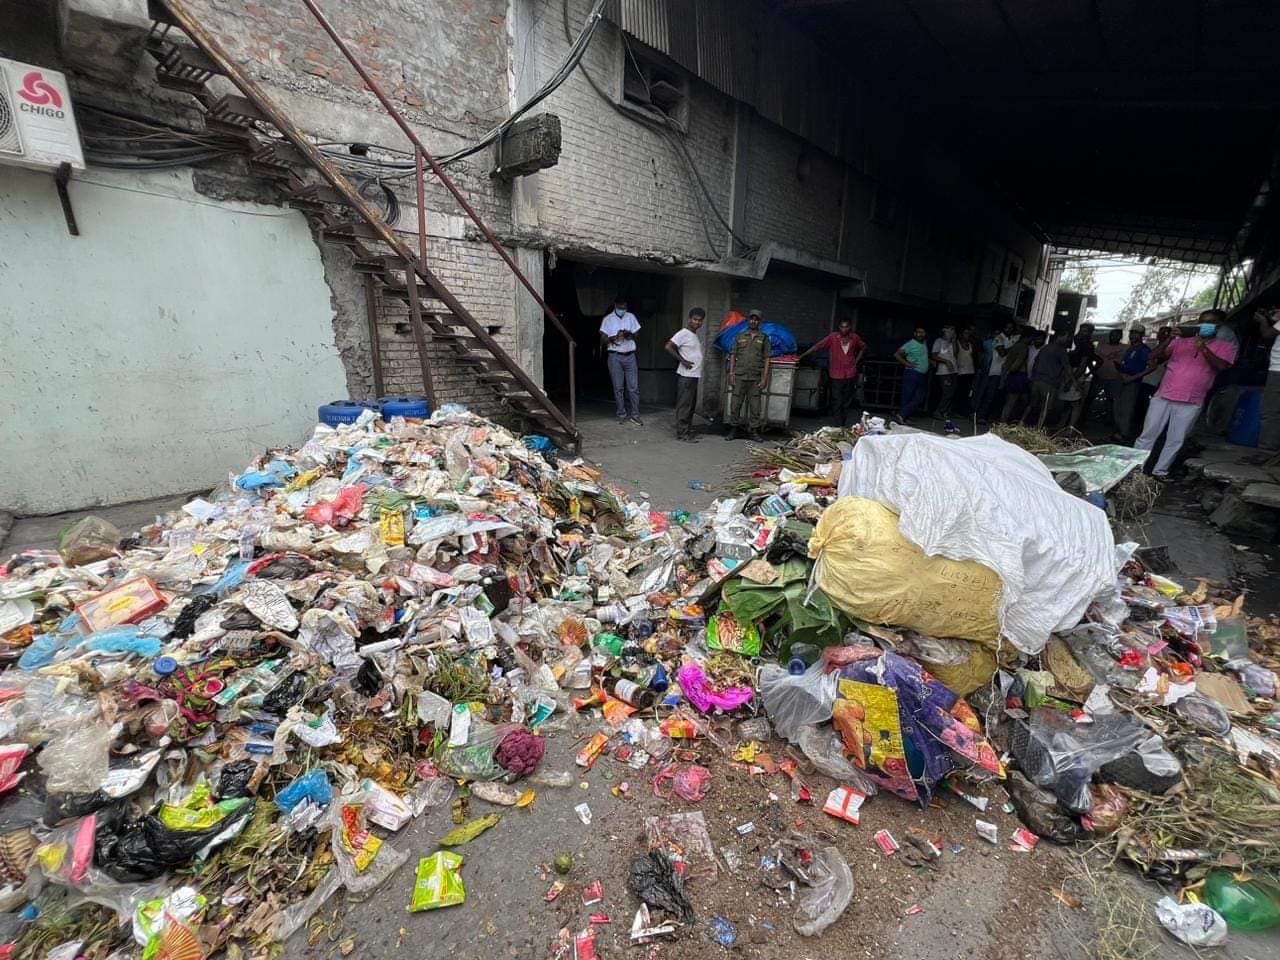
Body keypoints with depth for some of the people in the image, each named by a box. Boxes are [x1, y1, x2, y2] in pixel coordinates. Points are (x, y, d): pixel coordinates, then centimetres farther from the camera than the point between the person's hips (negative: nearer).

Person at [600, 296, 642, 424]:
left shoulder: (631, 317, 8)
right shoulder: (608, 319, 0)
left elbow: (637, 334, 10)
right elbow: (602, 340, -3)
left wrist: (630, 335, -13)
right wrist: (613, 338, -22)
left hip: (630, 356, 2)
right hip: (615, 357, -2)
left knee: (634, 386, -1)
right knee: (618, 387, 0)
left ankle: (634, 414, 5)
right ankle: (621, 414, 10)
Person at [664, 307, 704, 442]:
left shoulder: (694, 334, 16)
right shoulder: (684, 333, -11)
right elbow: (668, 347, -19)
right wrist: (682, 361, -17)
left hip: (694, 375, 9)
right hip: (686, 376, -9)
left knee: (691, 404, 13)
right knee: (684, 404, -7)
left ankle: (688, 430, 20)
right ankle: (681, 433, -4)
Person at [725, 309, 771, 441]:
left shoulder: (764, 338, 8)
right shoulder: (740, 336, 11)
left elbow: (766, 359, 5)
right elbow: (733, 356, 10)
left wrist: (764, 378, -3)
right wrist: (731, 374, 1)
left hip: (756, 378, 0)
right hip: (739, 376, 0)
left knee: (755, 406, 3)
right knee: (736, 404, 1)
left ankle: (753, 431, 12)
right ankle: (733, 430, 9)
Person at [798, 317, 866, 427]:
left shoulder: (855, 338, 4)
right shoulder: (833, 337, -6)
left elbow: (863, 348, 22)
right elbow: (817, 346, -11)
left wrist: (856, 361, 10)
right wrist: (802, 355, -19)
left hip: (850, 374, 3)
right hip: (836, 374, -3)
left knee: (847, 402, 9)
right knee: (837, 402, -3)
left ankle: (845, 425, 19)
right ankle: (837, 426, 2)